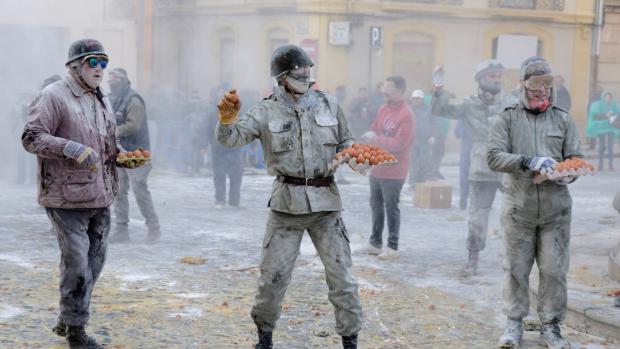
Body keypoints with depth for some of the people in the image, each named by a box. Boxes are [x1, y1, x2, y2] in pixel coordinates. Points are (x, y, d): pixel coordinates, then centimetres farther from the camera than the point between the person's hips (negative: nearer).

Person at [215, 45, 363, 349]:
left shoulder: (328, 104, 5)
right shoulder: (267, 112, -3)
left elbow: (345, 141, 18)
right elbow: (231, 138, -12)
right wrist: (227, 119, -33)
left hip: (325, 199, 2)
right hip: (287, 201, -2)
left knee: (340, 272, 4)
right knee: (273, 274, 3)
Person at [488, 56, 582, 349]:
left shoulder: (563, 119, 9)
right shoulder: (508, 119, 2)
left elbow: (576, 158, 8)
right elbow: (494, 156, -8)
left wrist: (567, 174, -14)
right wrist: (527, 162, -21)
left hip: (556, 210, 1)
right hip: (518, 209, -1)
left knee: (554, 270, 3)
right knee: (516, 268, 5)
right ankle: (514, 324, 18)